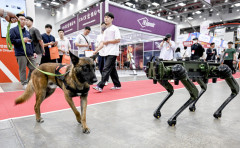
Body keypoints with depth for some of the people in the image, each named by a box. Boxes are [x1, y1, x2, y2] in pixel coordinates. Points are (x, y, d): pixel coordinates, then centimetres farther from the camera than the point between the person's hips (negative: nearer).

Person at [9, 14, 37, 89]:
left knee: (34, 68, 2)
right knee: (22, 69, -1)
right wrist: (22, 40, -17)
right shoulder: (13, 30, 3)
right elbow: (11, 40, -7)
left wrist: (33, 52, 15)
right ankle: (24, 83, 12)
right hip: (21, 54, -5)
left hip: (30, 54, 6)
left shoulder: (27, 31, 22)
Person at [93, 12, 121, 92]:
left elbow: (118, 40, -11)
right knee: (112, 69, 10)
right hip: (106, 53, 8)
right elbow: (102, 42, 18)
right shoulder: (105, 31, 21)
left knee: (106, 69, -14)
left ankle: (100, 86, -17)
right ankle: (117, 85, 19)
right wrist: (96, 50, 8)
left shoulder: (115, 28, -1)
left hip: (112, 53, -8)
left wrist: (107, 42, -7)